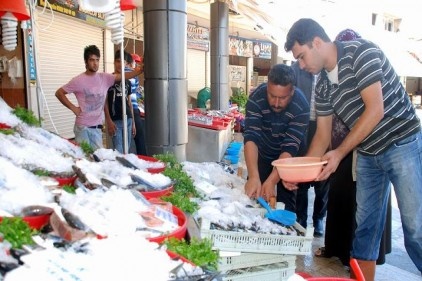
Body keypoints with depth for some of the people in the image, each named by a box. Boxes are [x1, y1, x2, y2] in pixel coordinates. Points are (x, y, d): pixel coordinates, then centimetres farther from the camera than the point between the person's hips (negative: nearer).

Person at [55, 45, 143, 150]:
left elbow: (124, 76, -4)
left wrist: (141, 69, -16)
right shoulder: (78, 80, -7)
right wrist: (73, 108, -7)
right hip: (83, 127, -4)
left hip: (97, 127, 4)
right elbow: (59, 93, -1)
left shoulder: (104, 78, 3)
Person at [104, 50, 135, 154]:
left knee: (126, 151, 9)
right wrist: (109, 121, -12)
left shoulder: (127, 82, 15)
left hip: (128, 120, 5)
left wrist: (133, 122, 14)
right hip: (115, 121, -5)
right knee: (118, 152, -8)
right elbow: (105, 102, -4)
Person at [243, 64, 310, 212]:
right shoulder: (256, 98, -28)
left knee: (286, 201, -1)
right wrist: (253, 176, -47)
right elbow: (251, 137, -35)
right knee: (253, 195, 9)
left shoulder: (301, 106, -30)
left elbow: (290, 147, -33)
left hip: (289, 158, -1)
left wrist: (271, 181, -43)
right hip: (262, 154, 2)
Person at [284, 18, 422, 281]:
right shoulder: (322, 85, 4)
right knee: (365, 225, 10)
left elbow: (375, 110, -22)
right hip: (368, 155, 7)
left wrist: (340, 153, -24)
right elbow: (323, 134, 7)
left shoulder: (361, 52, -16)